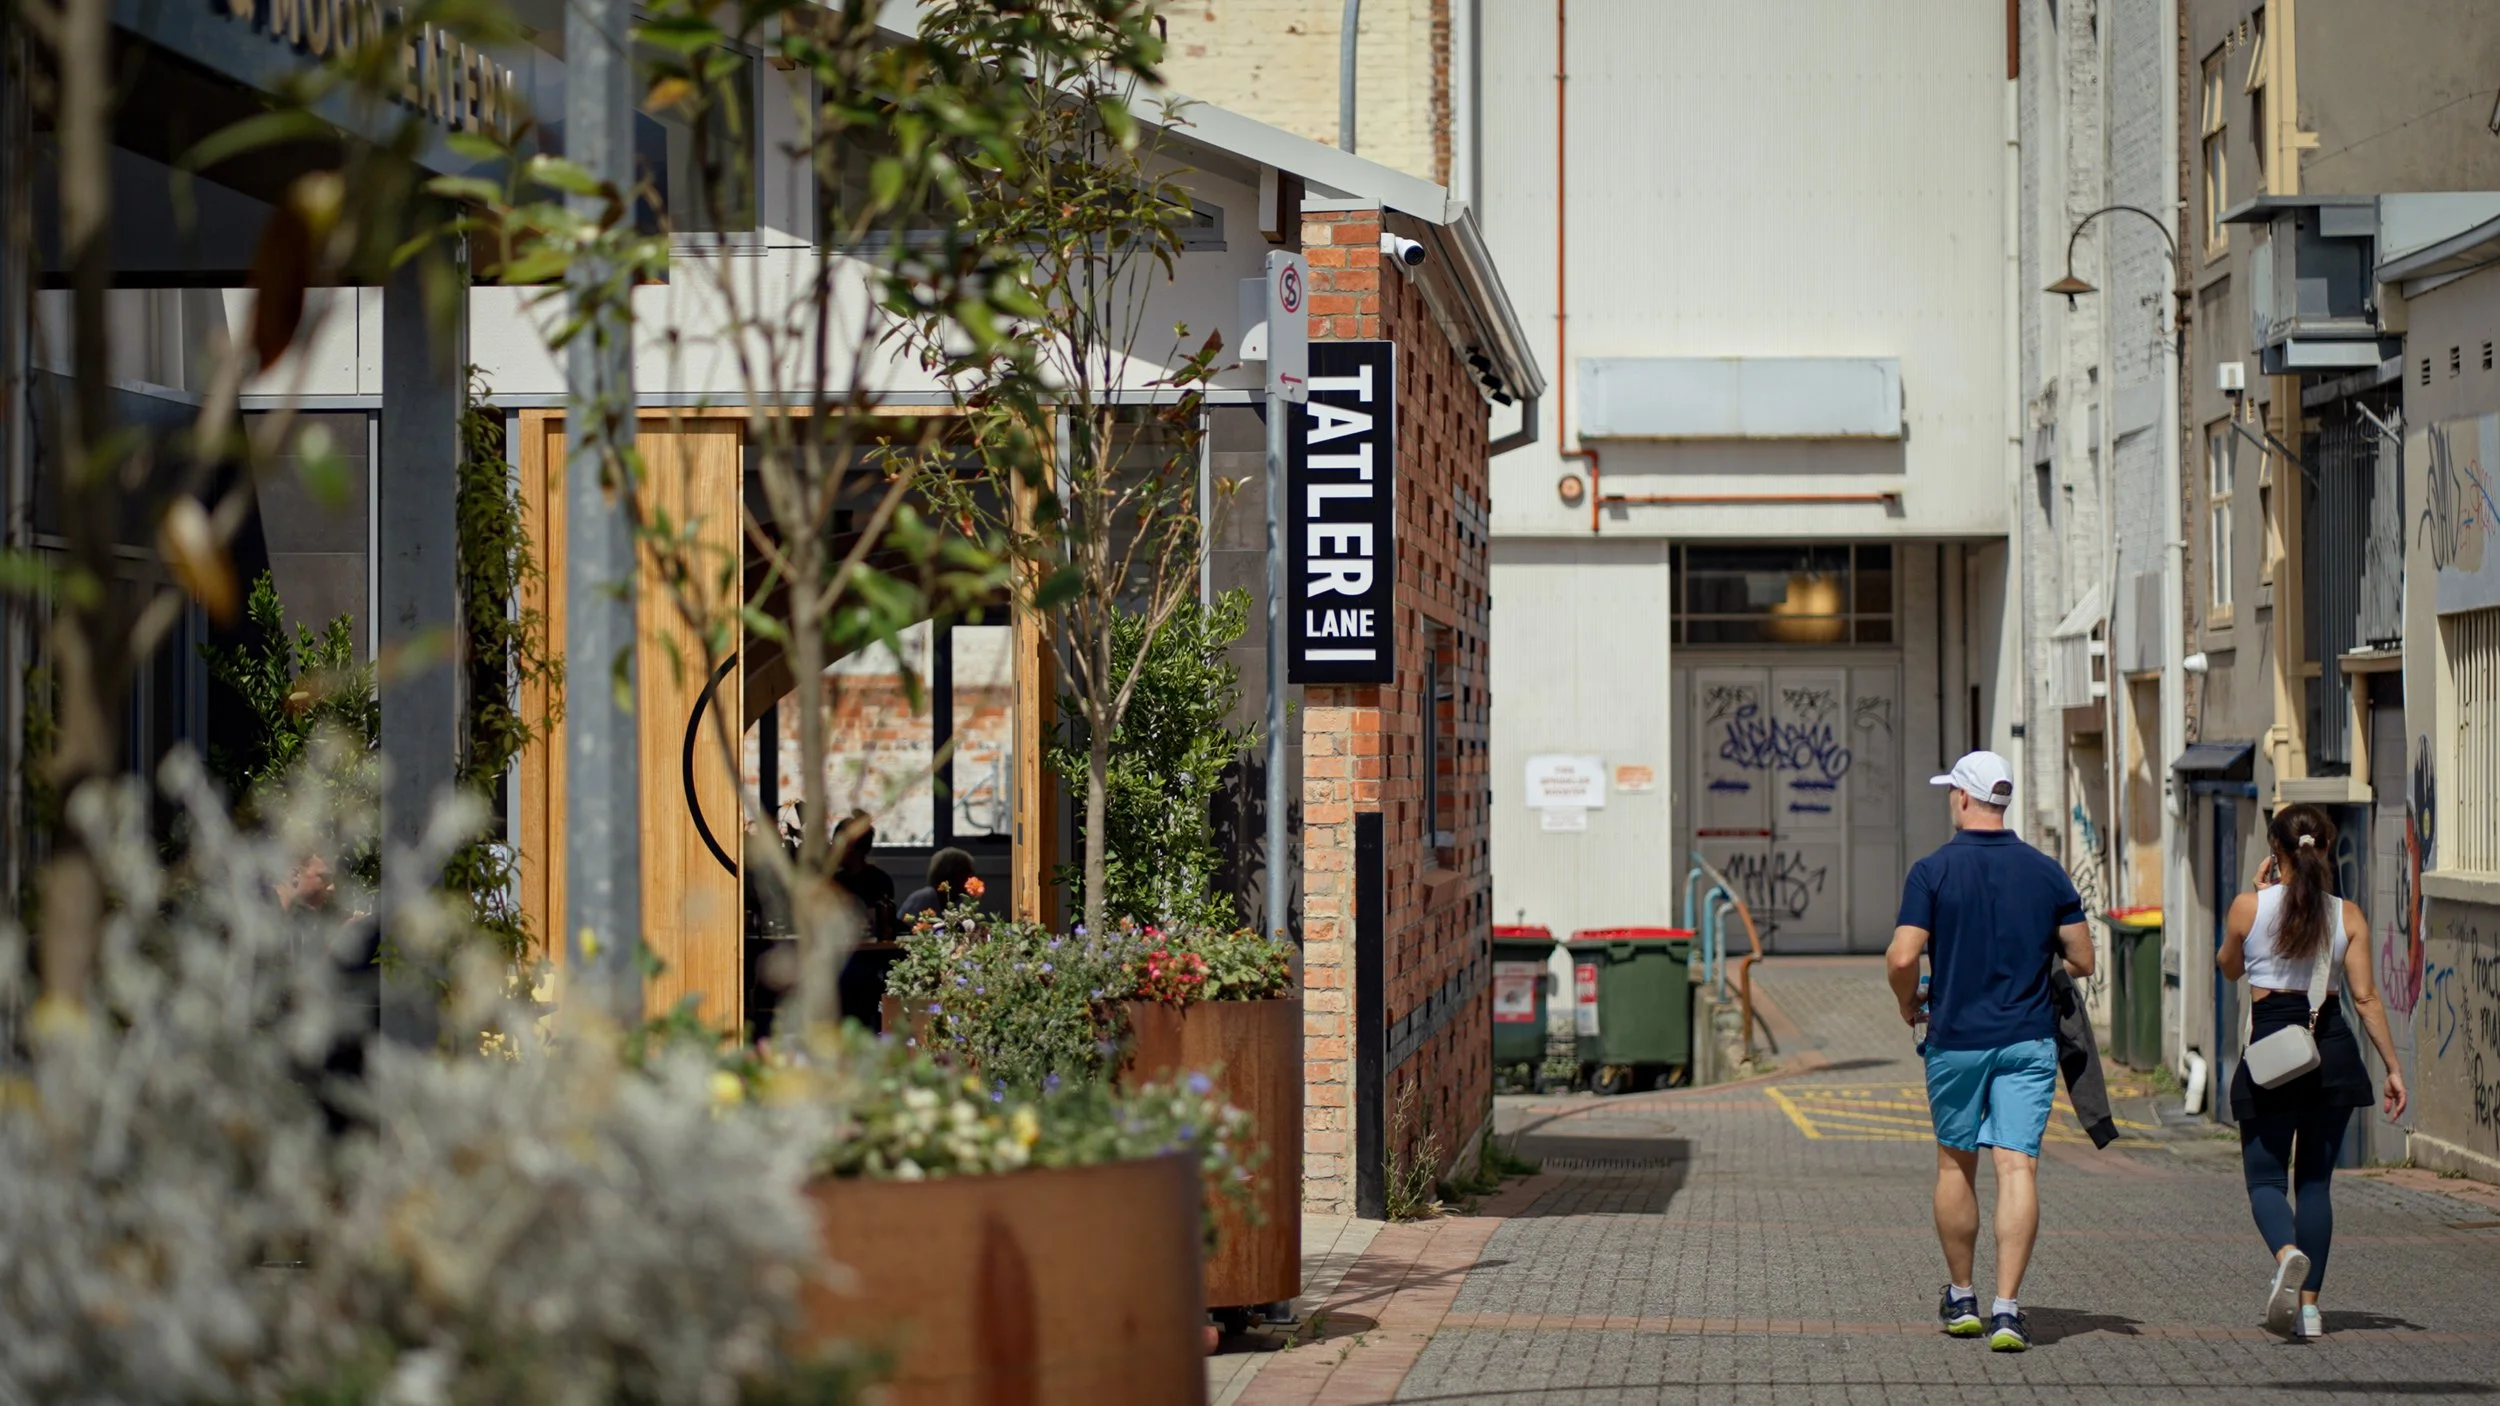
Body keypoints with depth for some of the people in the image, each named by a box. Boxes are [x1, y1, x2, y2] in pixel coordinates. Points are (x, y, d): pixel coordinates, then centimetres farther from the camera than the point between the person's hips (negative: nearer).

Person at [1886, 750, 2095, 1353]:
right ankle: (2007, 1307, -15)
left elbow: (1902, 958, -14)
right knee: (2017, 1167, -5)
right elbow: (2082, 961, 4)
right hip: (2028, 1038, 1)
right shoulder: (2045, 872, 2)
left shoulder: (1933, 871, -7)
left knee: (1955, 1165, 15)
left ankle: (1961, 1299, 25)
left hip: (1956, 1038, -1)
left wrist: (1909, 1005, 6)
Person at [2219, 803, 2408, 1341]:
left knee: (2265, 1176, 4)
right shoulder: (2347, 915, 1)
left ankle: (2288, 1254, -28)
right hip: (2332, 1052, 2)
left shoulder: (2248, 907, -3)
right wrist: (2392, 1065, 2)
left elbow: (2229, 967, 15)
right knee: (2316, 1180, 12)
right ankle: (2308, 1304, 8)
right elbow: (2365, 997, -3)